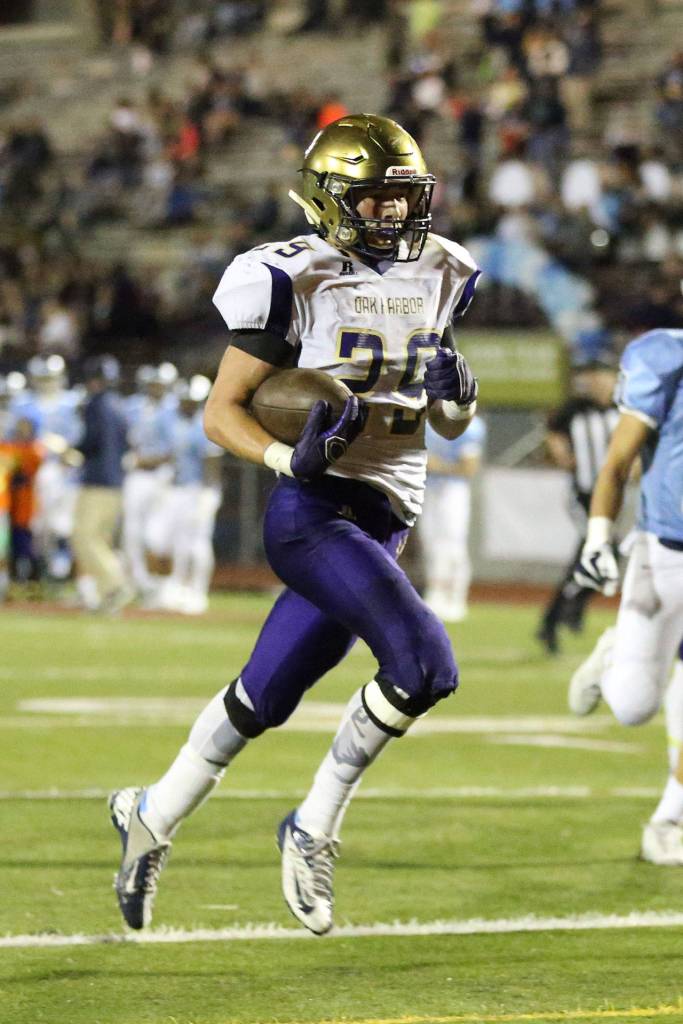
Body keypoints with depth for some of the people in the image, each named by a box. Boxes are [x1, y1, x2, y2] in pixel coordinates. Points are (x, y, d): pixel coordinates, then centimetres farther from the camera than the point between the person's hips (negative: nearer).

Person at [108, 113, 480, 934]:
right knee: (423, 665, -22)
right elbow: (221, 412, -6)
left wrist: (454, 393, -3)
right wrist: (290, 459, -23)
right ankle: (314, 829, -7)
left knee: (263, 700, 14)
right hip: (315, 511, -7)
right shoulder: (294, 282, -8)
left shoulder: (438, 278, 11)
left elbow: (451, 426, 20)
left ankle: (150, 818, 33)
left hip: (384, 523, 7)